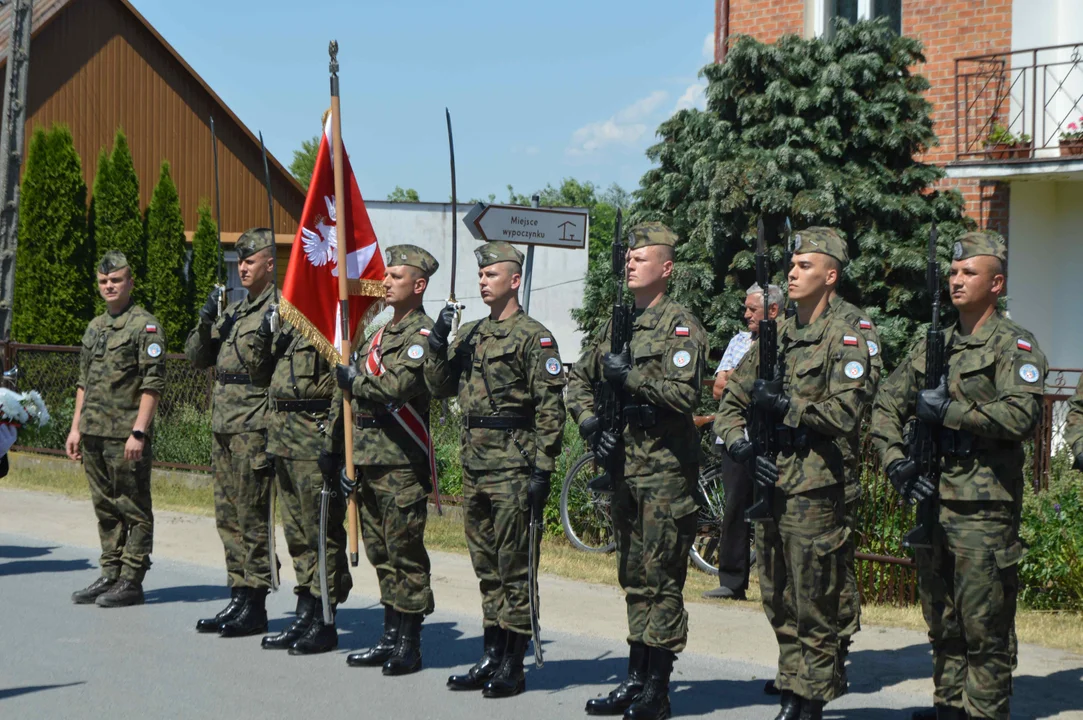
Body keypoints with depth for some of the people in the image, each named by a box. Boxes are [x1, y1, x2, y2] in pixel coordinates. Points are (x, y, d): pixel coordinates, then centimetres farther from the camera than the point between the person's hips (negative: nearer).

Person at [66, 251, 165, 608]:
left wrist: (139, 432, -19)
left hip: (127, 435, -8)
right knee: (105, 509, 12)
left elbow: (153, 384, -13)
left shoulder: (145, 325, -7)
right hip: (94, 433, 8)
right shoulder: (94, 327, 16)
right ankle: (110, 575, 19)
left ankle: (131, 582, 1)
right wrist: (76, 427, 14)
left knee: (134, 510, -2)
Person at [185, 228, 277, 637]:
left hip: (254, 426, -9)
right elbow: (196, 357, 18)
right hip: (223, 424, 9)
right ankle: (238, 599, 17)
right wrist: (206, 320, 0)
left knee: (252, 518, -5)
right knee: (228, 518, 11)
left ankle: (255, 607, 0)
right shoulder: (233, 310, 18)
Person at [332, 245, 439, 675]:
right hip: (370, 460, 9)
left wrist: (354, 380, -6)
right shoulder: (381, 334, 20)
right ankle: (391, 637, 18)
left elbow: (395, 387, -24)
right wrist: (350, 460, 18)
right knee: (380, 552, 11)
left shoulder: (422, 334, -9)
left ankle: (409, 645, 0)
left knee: (405, 551, -5)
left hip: (403, 463, -9)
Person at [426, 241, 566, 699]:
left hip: (512, 467, -8)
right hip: (474, 466, 8)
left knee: (514, 567, -3)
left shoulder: (533, 336, -7)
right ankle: (491, 657, 19)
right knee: (486, 568, 12)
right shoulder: (470, 334, 15)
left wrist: (543, 469, -16)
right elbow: (441, 387, 15)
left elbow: (550, 408, -11)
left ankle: (513, 666, 1)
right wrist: (437, 343, -1)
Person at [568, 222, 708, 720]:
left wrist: (631, 376, -16)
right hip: (623, 465, 8)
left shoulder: (681, 326, -7)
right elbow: (579, 380, 21)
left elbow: (684, 394, -20)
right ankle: (636, 678, 19)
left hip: (665, 471, -8)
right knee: (634, 578, 12)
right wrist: (589, 423, 4)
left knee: (661, 580, -5)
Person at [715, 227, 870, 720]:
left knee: (814, 610, -2)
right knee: (779, 605, 12)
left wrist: (784, 406, -16)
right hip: (767, 482, 7)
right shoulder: (773, 337, 14)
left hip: (813, 489, -6)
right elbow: (730, 404, 14)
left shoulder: (844, 341, -4)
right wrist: (739, 446, -5)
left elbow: (845, 415, -16)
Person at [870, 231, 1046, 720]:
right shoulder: (932, 345, 16)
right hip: (932, 501, 6)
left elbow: (1021, 414, -19)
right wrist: (896, 462, -1)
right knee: (942, 625, 13)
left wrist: (949, 411, -18)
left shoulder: (1014, 345, -3)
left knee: (985, 630, -4)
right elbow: (886, 406, 15)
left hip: (984, 509, -6)